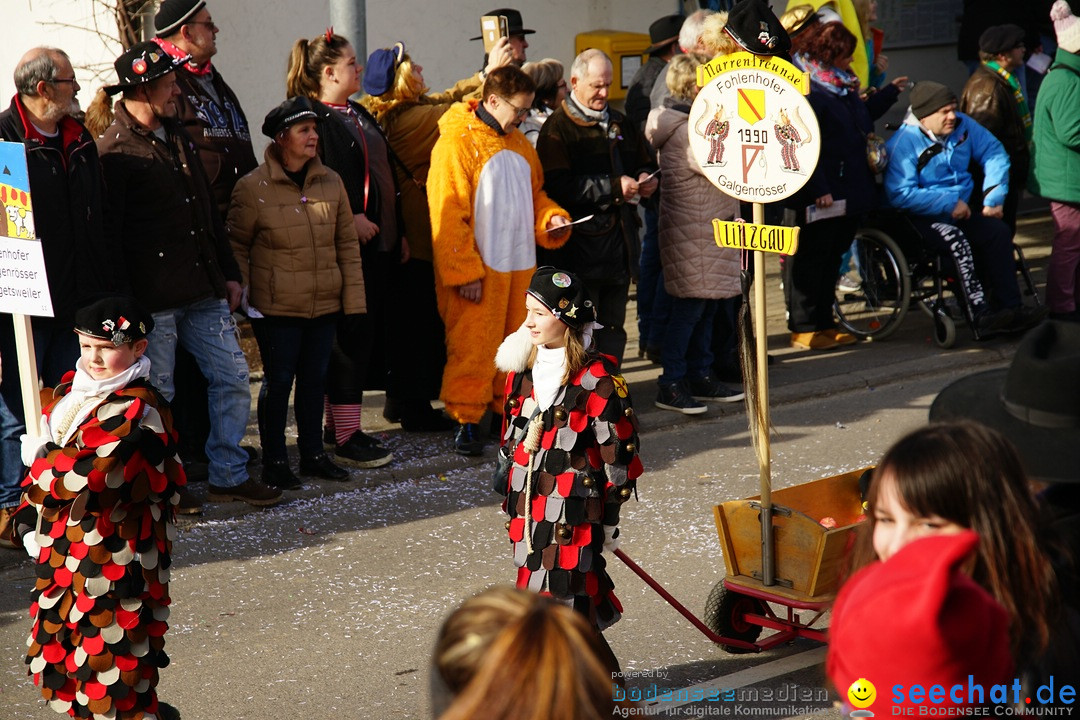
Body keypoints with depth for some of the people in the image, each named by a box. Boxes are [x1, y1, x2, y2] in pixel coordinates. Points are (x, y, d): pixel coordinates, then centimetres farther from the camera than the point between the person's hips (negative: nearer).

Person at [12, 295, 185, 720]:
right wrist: (29, 518, 4)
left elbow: (90, 478, -26)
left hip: (115, 557, -9)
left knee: (111, 666, -3)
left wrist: (40, 457, -11)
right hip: (62, 550, 9)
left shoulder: (139, 409, -17)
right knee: (53, 658, 18)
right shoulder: (69, 391, 9)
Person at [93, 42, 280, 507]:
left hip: (204, 291, 8)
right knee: (157, 395, 1)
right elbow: (108, 234, -14)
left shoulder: (178, 137, 15)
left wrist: (228, 273, 17)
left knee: (233, 377, 7)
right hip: (153, 300, -8)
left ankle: (229, 475, 17)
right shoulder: (114, 151, -11)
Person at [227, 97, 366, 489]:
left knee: (315, 378, 13)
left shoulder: (330, 182, 6)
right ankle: (274, 461, 14)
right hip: (276, 308, -4)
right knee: (278, 382, 2)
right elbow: (236, 246, 0)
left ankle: (313, 453, 26)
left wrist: (353, 296, 6)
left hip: (324, 306, 4)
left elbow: (347, 242, 10)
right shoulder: (253, 187, -7)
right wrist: (241, 295, -6)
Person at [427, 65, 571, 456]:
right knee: (473, 345, -3)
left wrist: (551, 218, 4)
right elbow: (447, 212, -14)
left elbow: (534, 194, 27)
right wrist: (463, 271, -17)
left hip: (519, 264, 7)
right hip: (477, 269, -7)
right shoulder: (456, 142, -11)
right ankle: (466, 419, 6)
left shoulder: (518, 143, 15)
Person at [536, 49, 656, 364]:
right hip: (580, 242, -7)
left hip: (620, 241, 7)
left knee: (613, 326, 12)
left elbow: (643, 163, 30)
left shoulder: (620, 123, 18)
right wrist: (614, 187, -20)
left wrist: (645, 178, 5)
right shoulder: (558, 128, -6)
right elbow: (558, 187, -18)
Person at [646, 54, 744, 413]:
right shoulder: (686, 131, -19)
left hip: (709, 229, 10)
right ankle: (671, 385, -2)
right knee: (690, 306, -7)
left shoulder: (697, 122, 15)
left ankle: (701, 375, 22)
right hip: (693, 233, -10)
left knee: (707, 304, 14)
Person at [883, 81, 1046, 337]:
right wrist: (949, 203, -20)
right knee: (956, 240, -33)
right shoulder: (902, 143, -13)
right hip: (922, 218, -6)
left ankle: (1008, 309, -21)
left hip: (962, 212, 6)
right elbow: (900, 194, -22)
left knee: (998, 232, -21)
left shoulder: (962, 125, 5)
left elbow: (994, 153, 11)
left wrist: (994, 197, -1)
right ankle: (981, 317, -36)